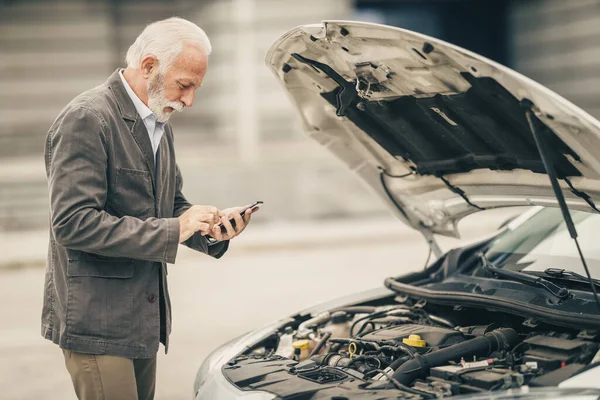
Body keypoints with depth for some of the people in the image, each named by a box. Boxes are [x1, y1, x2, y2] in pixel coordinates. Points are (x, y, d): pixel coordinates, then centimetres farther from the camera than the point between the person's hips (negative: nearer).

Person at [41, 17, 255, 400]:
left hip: (143, 321, 9)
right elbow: (73, 223, -23)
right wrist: (171, 231, -23)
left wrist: (212, 226, -1)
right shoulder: (86, 119, -16)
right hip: (96, 321, -9)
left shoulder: (159, 124, 13)